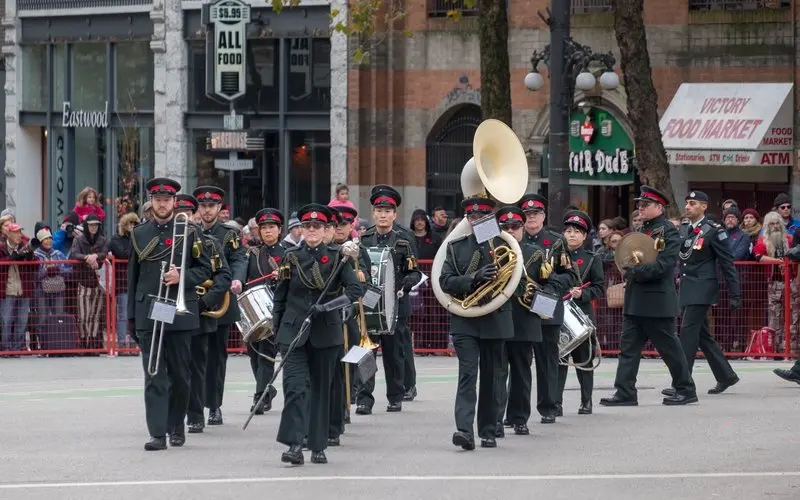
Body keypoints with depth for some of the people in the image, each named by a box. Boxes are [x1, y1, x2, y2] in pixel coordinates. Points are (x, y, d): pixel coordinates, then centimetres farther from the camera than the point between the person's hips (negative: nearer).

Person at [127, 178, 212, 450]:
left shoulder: (188, 233, 5)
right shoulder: (139, 234, 10)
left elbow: (205, 269, 6)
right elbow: (133, 276, 12)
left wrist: (182, 276, -13)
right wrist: (131, 317, 9)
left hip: (180, 313, -1)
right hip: (148, 313, 1)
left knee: (180, 374, 7)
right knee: (154, 375, -6)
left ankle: (176, 426, 22)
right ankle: (157, 433, -10)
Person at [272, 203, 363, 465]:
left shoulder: (337, 257, 3)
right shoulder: (291, 257, 6)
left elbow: (355, 289, -7)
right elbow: (280, 296, 11)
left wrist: (327, 306, -19)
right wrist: (276, 329, 7)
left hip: (326, 333, 0)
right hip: (293, 332, 0)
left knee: (322, 389, 7)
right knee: (294, 386, -13)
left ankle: (318, 446, 14)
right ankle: (294, 445, -18)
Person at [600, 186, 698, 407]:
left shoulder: (668, 231, -10)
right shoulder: (641, 230, 16)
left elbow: (662, 265, -20)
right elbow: (628, 257, 24)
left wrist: (633, 271, -19)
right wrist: (627, 270, 2)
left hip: (657, 302, -8)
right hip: (635, 301, 8)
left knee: (669, 348, 1)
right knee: (628, 346, 3)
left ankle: (686, 390, 12)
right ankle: (625, 393, 3)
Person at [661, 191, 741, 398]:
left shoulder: (714, 231, -9)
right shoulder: (683, 228, 10)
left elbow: (727, 264, -8)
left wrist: (735, 295, -8)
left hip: (702, 289, -8)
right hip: (685, 288, 8)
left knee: (688, 332, -12)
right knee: (702, 334, 12)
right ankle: (726, 376, 24)